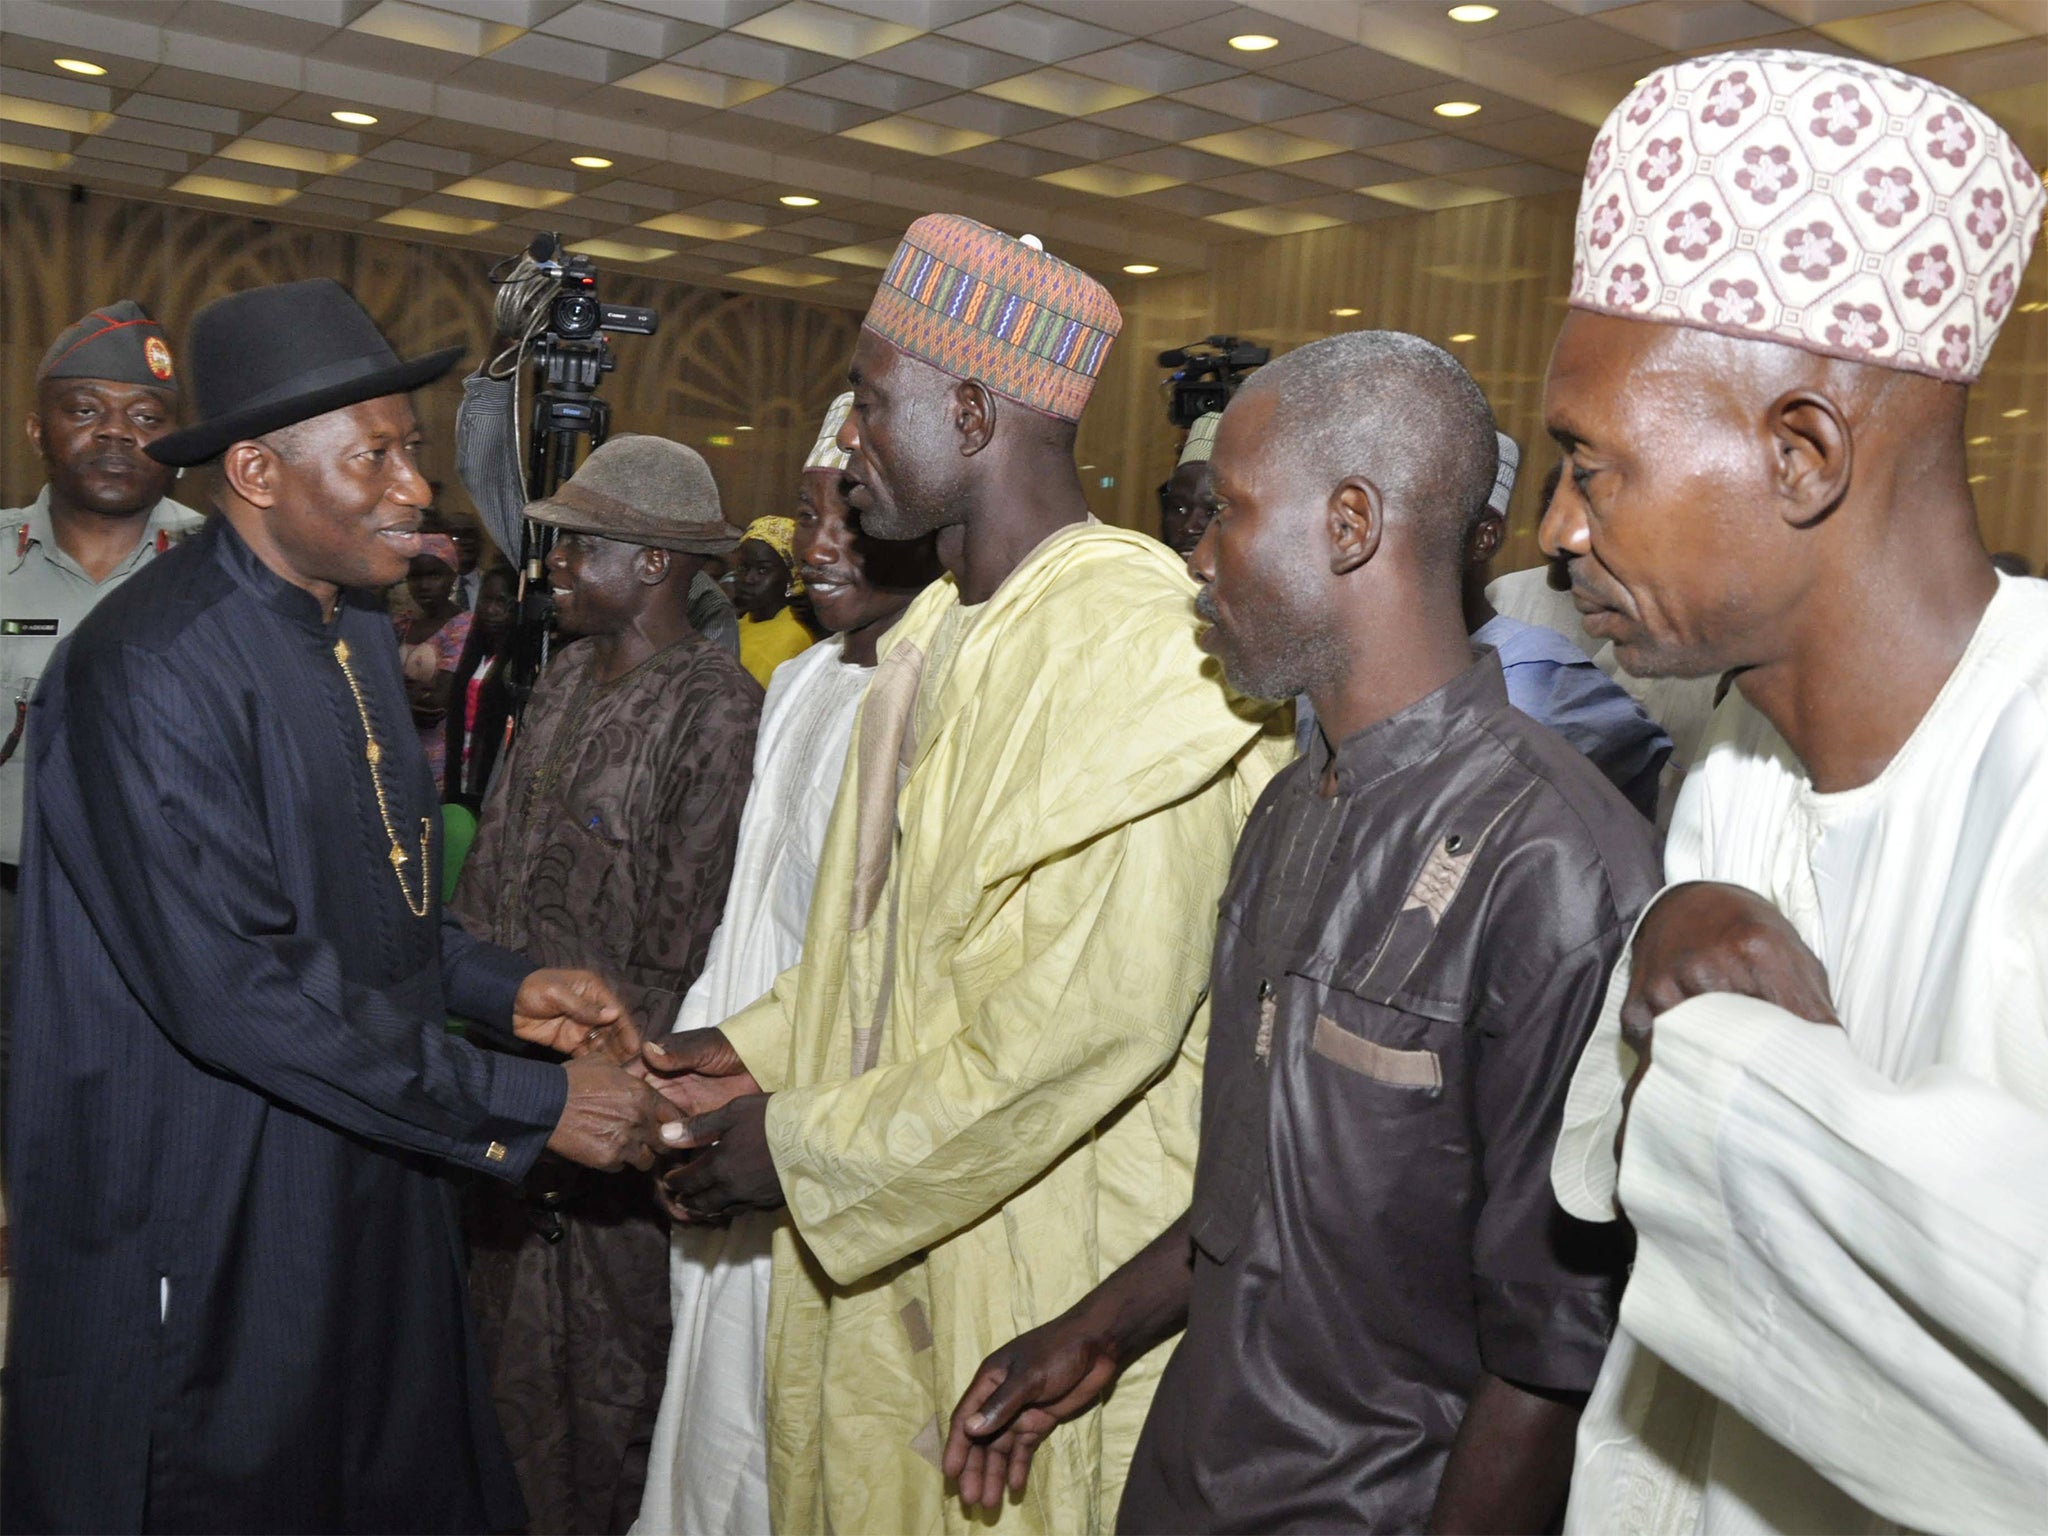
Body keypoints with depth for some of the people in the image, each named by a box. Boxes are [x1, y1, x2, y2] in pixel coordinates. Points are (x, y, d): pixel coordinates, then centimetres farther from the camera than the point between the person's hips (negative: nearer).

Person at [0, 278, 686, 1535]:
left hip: (365, 1180, 8)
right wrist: (529, 1108, -24)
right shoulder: (151, 667, -22)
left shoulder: (358, 626, 8)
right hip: (208, 1221, -8)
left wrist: (504, 988, 1)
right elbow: (233, 985, -27)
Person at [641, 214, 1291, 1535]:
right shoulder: (941, 632, 9)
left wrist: (806, 1143, -17)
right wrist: (765, 1048, 5)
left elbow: (1100, 1010, -26)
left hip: (1038, 1262, -8)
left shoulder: (1126, 641, -21)